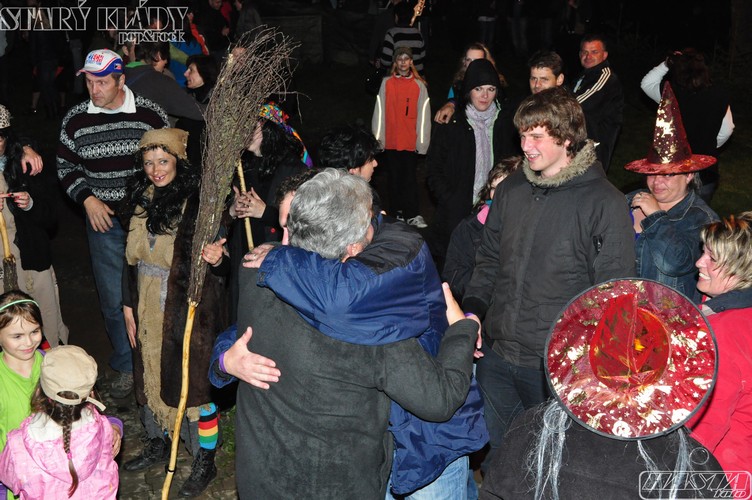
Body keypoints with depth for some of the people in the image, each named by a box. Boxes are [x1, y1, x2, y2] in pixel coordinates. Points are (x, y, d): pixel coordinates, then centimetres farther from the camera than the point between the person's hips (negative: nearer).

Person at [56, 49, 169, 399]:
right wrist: (87, 199, -5)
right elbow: (65, 166, 10)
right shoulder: (75, 119, -1)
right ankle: (126, 364, 26)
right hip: (103, 220, 1)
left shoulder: (151, 114, -6)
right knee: (114, 298, 7)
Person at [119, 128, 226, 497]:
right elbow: (131, 256, 11)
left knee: (193, 382, 3)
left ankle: (205, 461, 21)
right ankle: (157, 444, 42)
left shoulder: (197, 201, -16)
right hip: (148, 307, 6)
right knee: (150, 375, 19)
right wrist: (128, 305, 12)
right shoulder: (139, 198, 4)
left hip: (189, 310, -6)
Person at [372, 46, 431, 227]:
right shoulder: (386, 83, 4)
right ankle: (396, 213, 18)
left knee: (410, 178, -1)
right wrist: (378, 138, 0)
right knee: (394, 178, 9)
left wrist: (422, 141, -4)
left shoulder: (419, 85, 2)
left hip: (411, 142, -1)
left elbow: (423, 114, 1)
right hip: (390, 141, 1)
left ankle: (412, 215, 2)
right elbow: (379, 112, 4)